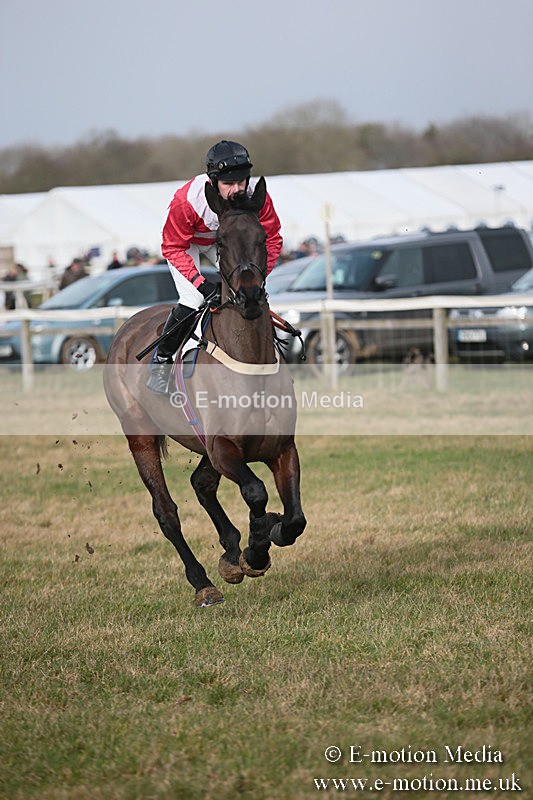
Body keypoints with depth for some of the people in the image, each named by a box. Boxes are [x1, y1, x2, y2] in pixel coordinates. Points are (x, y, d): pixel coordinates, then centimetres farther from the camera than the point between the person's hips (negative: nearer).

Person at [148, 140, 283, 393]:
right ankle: (160, 362, 2)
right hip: (186, 242, -4)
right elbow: (173, 248, -28)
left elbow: (272, 238, -16)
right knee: (192, 301, -19)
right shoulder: (186, 200, -41)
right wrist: (200, 283, -38)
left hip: (223, 240, 4)